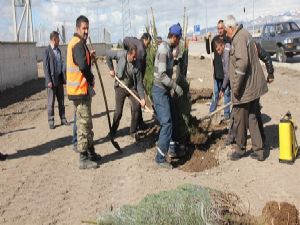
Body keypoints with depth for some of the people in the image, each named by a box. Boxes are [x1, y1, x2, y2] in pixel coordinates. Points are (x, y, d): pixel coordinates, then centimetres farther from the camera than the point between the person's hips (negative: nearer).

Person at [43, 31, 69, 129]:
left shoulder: (58, 50, 12)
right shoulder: (47, 50, -9)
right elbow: (46, 67, -11)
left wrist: (64, 78, 9)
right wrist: (49, 81, -16)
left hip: (60, 79, 6)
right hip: (52, 79, -6)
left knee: (61, 100, 11)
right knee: (51, 102, 1)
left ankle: (63, 119, 18)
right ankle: (51, 121, 7)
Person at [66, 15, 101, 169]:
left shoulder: (76, 42, 17)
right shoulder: (78, 43, -16)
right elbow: (83, 66, -28)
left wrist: (89, 57, 5)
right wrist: (91, 79, -13)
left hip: (80, 89, 10)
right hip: (81, 89, -10)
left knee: (86, 123, 18)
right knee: (83, 123, -4)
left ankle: (90, 152, 29)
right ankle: (83, 159, 3)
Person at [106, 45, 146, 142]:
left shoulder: (136, 65, -13)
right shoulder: (121, 55, -17)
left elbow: (139, 82, -11)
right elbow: (108, 54, -5)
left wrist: (142, 97, -17)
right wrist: (111, 69, -7)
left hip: (132, 87, 1)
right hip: (120, 87, -1)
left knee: (137, 106, -15)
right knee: (118, 111, -2)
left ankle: (133, 132, 0)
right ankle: (113, 131, 22)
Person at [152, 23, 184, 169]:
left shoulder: (169, 49, 12)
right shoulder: (164, 49, -18)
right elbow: (162, 75, -24)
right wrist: (176, 87, -18)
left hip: (165, 90, 10)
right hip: (160, 90, -10)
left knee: (167, 121, 17)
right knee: (167, 123, -11)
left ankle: (167, 146, 31)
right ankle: (160, 157, -7)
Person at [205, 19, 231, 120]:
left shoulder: (229, 39, -12)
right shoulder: (215, 39, 5)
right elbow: (209, 51, 7)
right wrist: (207, 40, -5)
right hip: (217, 71, 5)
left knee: (227, 93, 7)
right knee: (215, 93, 15)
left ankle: (227, 113, 16)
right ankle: (211, 111, 24)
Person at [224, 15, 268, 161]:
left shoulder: (239, 38, -16)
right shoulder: (245, 34, 15)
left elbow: (242, 62, -28)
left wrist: (236, 87, -22)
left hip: (244, 89, -10)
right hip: (254, 86, 10)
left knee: (240, 119, 6)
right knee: (252, 118, 14)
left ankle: (240, 149, 21)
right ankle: (258, 150, 18)